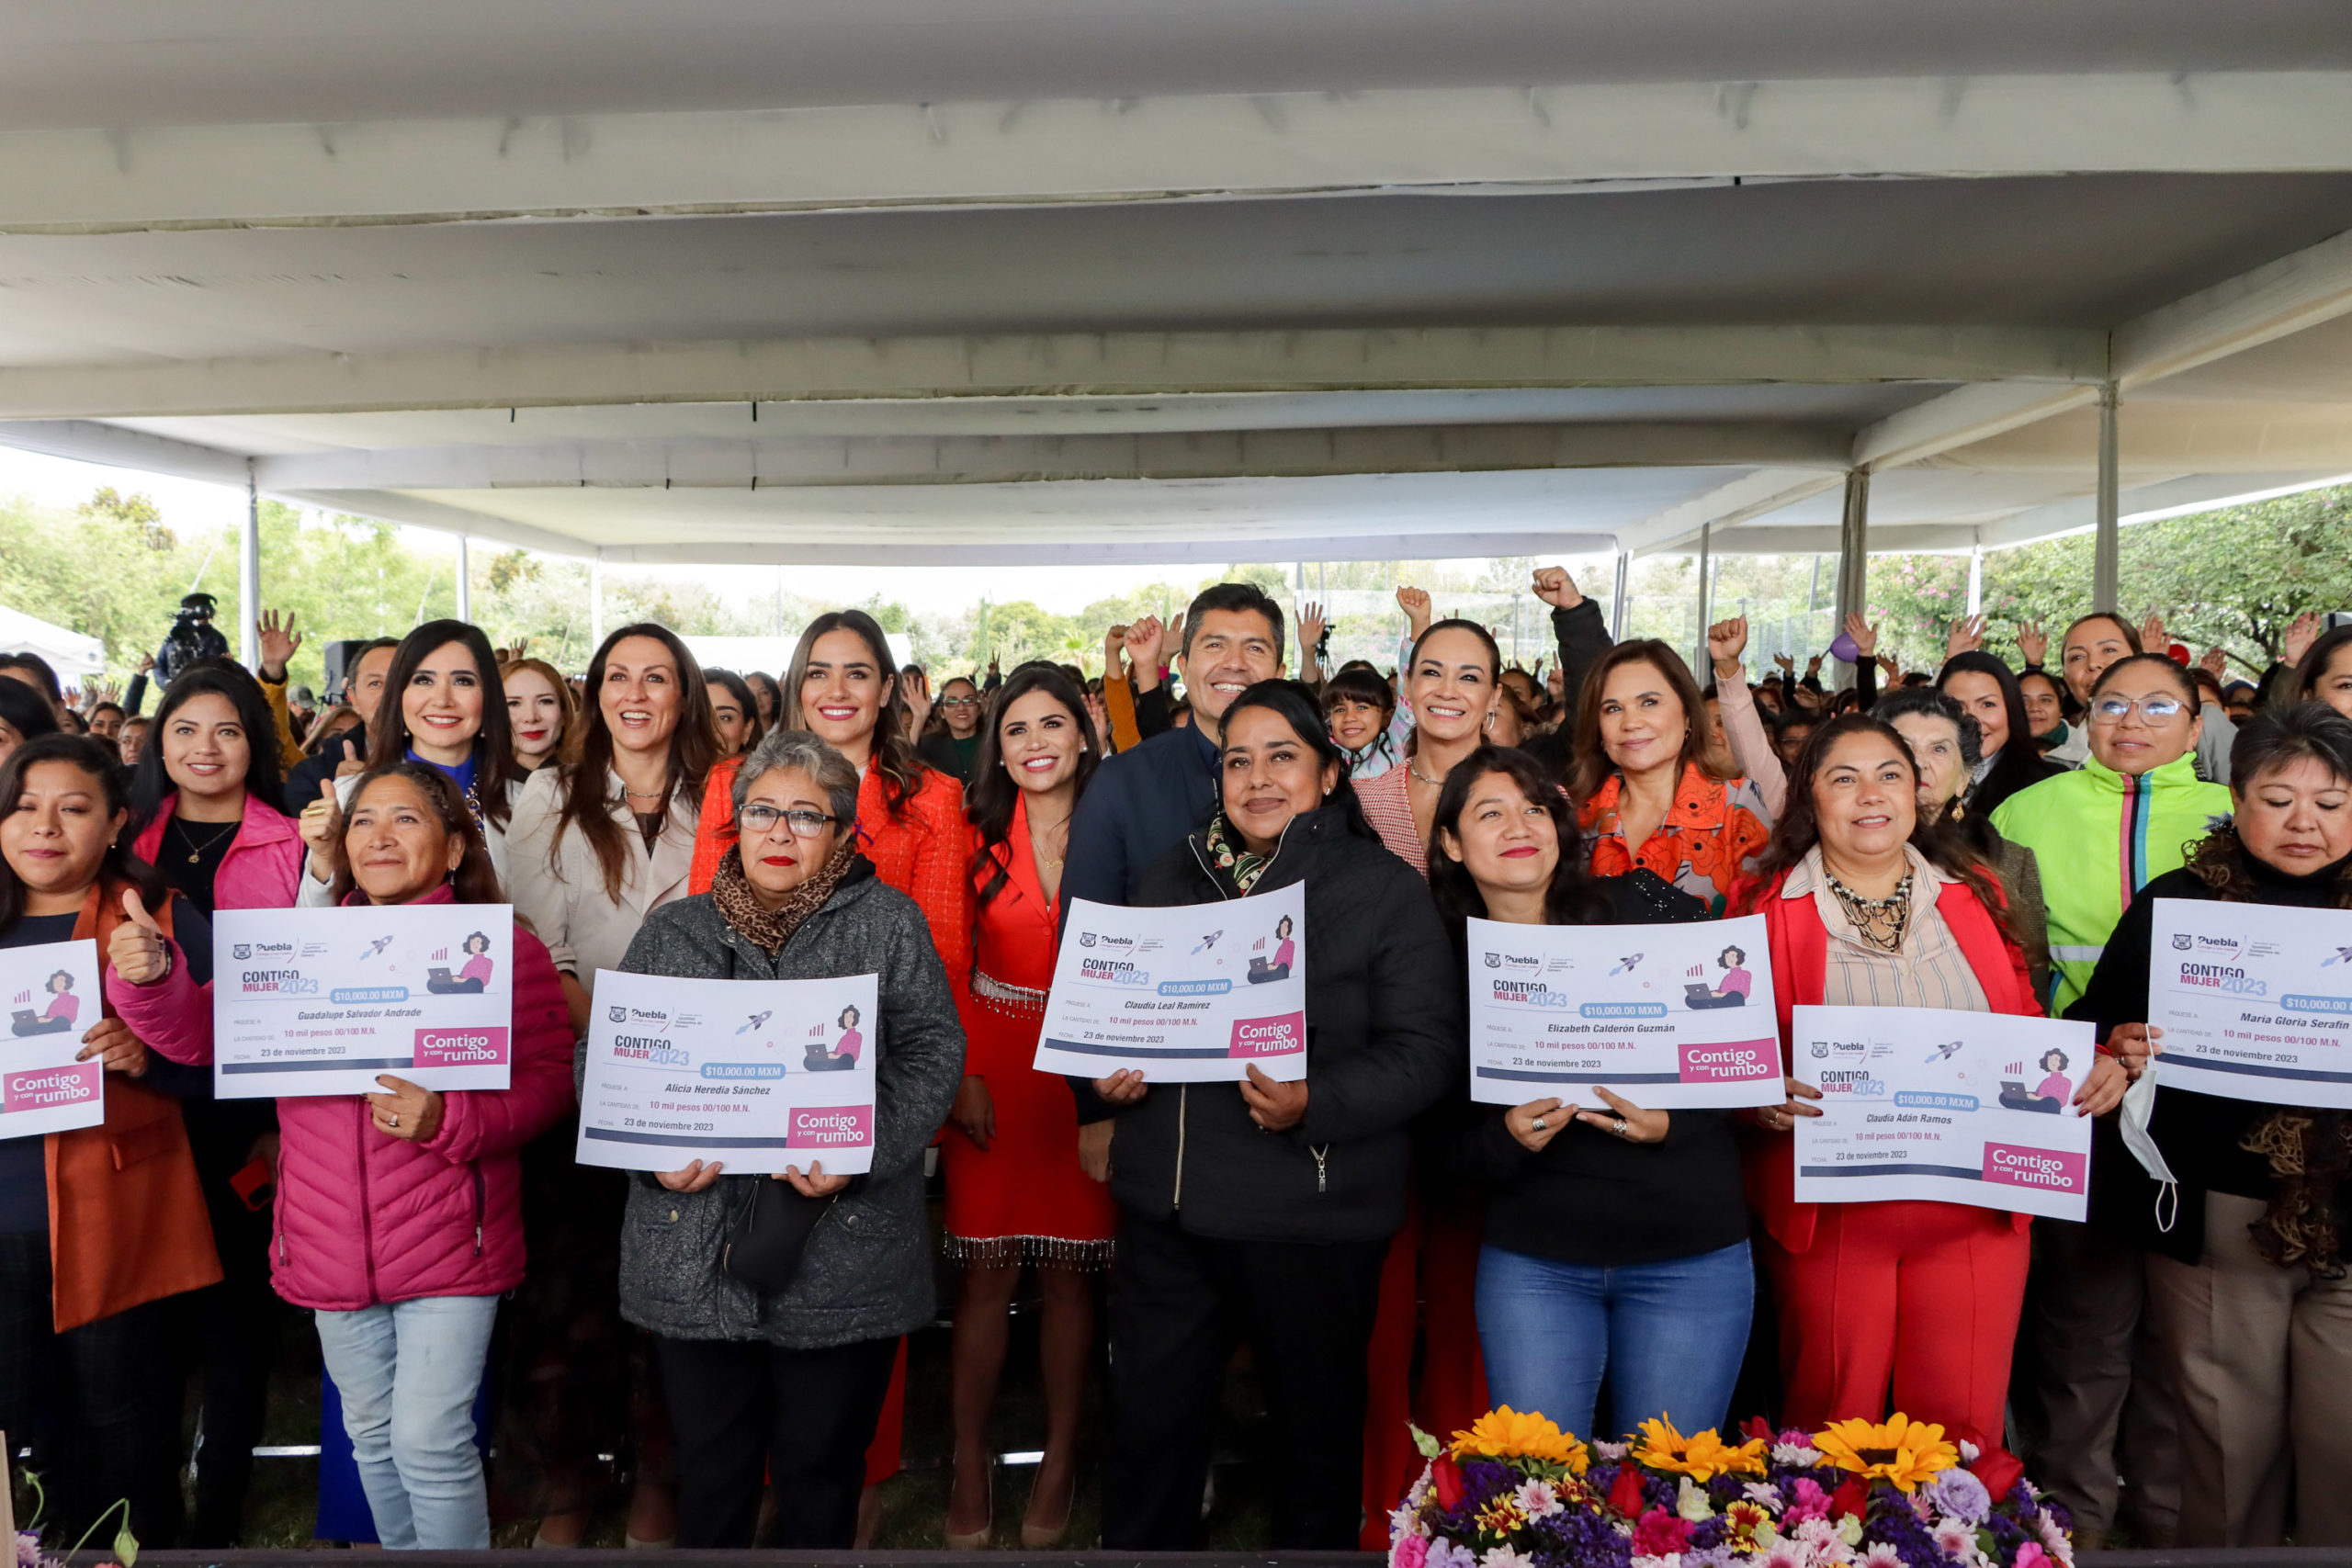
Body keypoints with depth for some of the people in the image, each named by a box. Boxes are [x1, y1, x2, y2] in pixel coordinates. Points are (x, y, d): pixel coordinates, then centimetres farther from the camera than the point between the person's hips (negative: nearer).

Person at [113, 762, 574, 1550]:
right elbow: (206, 1031, 2)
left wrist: (446, 1120, -24)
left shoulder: (504, 946, -7)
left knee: (430, 1441, -3)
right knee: (371, 1432, 20)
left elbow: (549, 1079, -10)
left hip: (451, 1244, -5)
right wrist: (150, 979, -17)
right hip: (333, 1243, 5)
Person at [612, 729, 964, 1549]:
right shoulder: (672, 930, 10)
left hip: (843, 1257, -2)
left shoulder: (890, 922, 3)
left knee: (822, 1467, 11)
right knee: (710, 1467, 14)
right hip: (696, 1255, 2)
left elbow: (932, 1051, -4)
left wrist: (864, 1151, -18)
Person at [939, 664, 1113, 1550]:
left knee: (1069, 1269, 7)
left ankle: (1059, 1462, 22)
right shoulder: (979, 836, 4)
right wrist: (959, 1073, -5)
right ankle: (969, 1465, 17)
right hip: (989, 1067, 0)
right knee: (988, 1270, 2)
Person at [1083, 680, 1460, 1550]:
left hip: (1311, 1213, -3)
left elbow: (1425, 1047, -10)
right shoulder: (1171, 879, 11)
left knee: (1318, 1429, 14)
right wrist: (1103, 1075, -1)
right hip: (1168, 1206, 4)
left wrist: (1316, 1104, -23)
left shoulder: (1385, 888, -3)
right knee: (1147, 1425, 12)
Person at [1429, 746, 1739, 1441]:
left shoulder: (1644, 906, -4)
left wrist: (1673, 1122, -17)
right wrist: (1509, 1138, -16)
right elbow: (1452, 1147, 4)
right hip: (1533, 1260, 1)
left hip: (1689, 1256, -1)